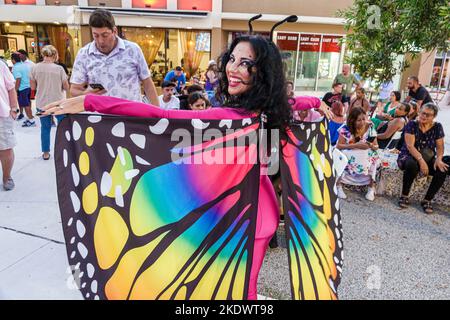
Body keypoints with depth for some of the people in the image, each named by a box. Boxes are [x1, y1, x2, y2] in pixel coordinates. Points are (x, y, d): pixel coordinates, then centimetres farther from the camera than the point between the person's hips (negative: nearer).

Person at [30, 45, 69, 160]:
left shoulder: (35, 68, -4)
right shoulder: (59, 68, -11)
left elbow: (33, 87, 2)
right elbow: (66, 87, -7)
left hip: (42, 103, 3)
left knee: (45, 127, 13)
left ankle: (45, 153, 19)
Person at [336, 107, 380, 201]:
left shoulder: (370, 128, -6)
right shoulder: (346, 129, -14)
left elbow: (376, 146, 0)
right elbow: (338, 146, -18)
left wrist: (371, 146, -24)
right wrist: (356, 145, -27)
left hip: (366, 157, 2)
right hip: (348, 155, -2)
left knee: (374, 157, -25)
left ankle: (371, 187, -11)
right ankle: (338, 185, -19)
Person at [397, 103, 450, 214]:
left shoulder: (437, 127, 2)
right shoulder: (412, 124, -9)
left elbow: (440, 147, -1)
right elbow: (410, 145, -19)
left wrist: (439, 159, -22)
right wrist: (421, 160, -32)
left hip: (428, 160, 4)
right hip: (409, 157, -4)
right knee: (412, 164, -39)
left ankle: (427, 200, -12)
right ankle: (404, 196, -17)